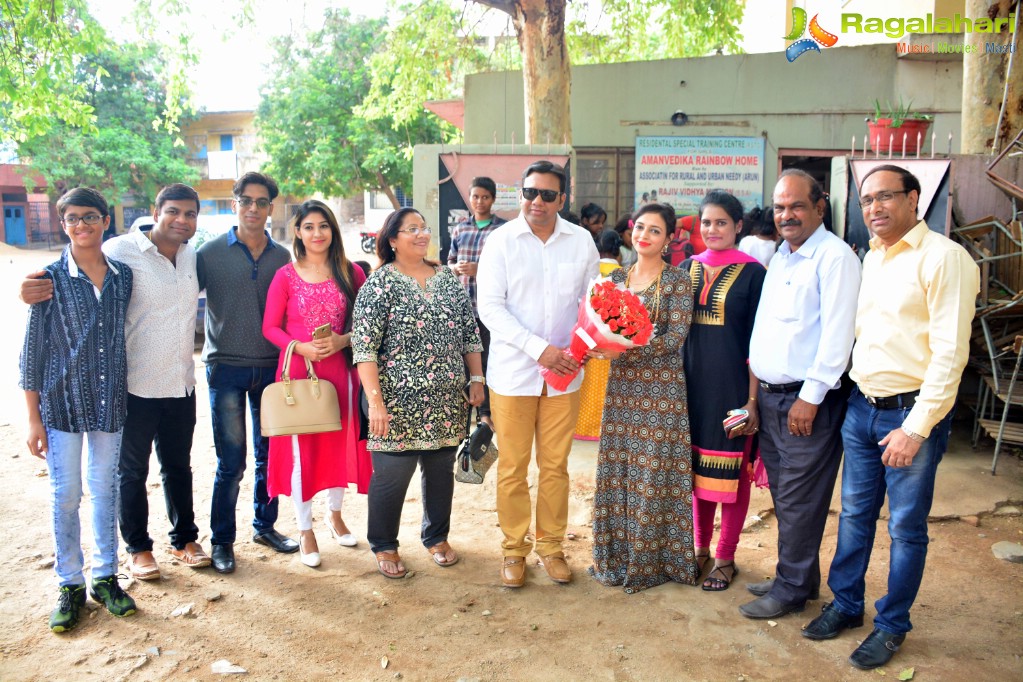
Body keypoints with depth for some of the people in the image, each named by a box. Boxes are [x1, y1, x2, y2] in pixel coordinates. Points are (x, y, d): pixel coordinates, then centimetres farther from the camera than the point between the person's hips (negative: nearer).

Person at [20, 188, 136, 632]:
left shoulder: (123, 277, 3)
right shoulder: (51, 278, -5)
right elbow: (33, 349, -4)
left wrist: (129, 397, 8)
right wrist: (33, 418, -5)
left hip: (110, 402, 3)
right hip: (62, 403, -2)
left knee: (105, 490, 12)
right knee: (65, 495, 5)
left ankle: (105, 577, 24)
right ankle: (70, 585, 20)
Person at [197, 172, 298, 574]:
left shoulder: (282, 257, 6)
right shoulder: (212, 253, -2)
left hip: (271, 366, 3)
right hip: (226, 366, -3)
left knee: (270, 454, 11)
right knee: (231, 462, 0)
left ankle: (264, 526, 29)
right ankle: (221, 540, 16)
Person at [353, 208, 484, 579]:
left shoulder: (449, 279, 9)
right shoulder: (380, 283, -7)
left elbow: (470, 333, 13)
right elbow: (364, 347, -12)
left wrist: (476, 379, 8)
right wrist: (375, 401, -17)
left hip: (447, 401, 5)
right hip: (399, 402, -5)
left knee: (441, 470, 14)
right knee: (392, 474, 2)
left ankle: (437, 537, 34)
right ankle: (384, 547, 23)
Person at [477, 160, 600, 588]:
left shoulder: (581, 241, 2)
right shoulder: (501, 240, -5)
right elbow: (490, 307, -11)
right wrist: (540, 349, -20)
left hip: (564, 374, 2)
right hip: (513, 371, -2)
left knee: (555, 465, 11)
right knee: (513, 467, 7)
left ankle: (551, 545, 28)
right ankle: (514, 548, 24)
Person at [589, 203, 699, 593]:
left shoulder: (677, 282, -5)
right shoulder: (617, 278, 11)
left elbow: (675, 336, -13)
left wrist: (627, 350, -23)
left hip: (661, 387, -5)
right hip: (621, 385, 5)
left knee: (653, 472, 0)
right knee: (616, 470, 7)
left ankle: (652, 559, 14)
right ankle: (618, 554, 21)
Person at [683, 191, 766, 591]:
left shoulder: (752, 273, -5)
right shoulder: (688, 268, 8)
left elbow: (757, 342, -7)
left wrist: (752, 398, -11)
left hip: (732, 384, -4)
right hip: (692, 380, 4)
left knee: (732, 469, 6)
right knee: (697, 464, 13)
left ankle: (725, 558, 19)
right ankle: (700, 547, 29)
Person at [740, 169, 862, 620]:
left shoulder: (834, 257, -11)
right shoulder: (781, 256, 16)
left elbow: (837, 332, -17)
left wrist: (810, 397, -18)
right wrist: (756, 387, 15)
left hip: (807, 400, -8)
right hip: (769, 396, 8)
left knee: (799, 500, 2)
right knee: (783, 495, 16)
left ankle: (791, 589, 16)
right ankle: (799, 577, 30)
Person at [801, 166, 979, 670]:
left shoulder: (944, 258, -13)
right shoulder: (871, 258, 10)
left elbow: (950, 354, -17)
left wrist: (916, 428, -18)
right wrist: (852, 392, 8)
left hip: (911, 413, -6)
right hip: (861, 407, 7)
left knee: (906, 527, 7)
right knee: (854, 515, 16)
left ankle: (892, 626, 24)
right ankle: (845, 605, 32)